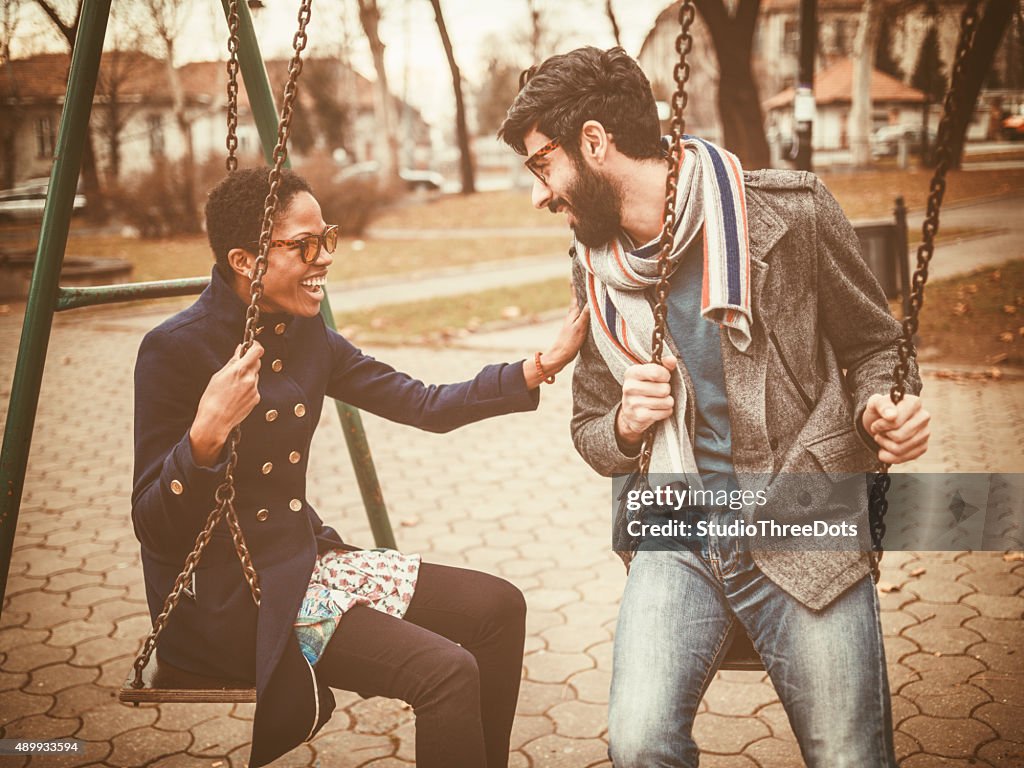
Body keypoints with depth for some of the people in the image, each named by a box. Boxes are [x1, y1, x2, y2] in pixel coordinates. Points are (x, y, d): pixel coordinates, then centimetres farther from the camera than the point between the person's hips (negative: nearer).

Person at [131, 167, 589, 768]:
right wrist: (207, 435, -35)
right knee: (446, 673, -21)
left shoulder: (306, 335, 4)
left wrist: (539, 368, -4)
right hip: (228, 597, -8)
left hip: (305, 557, 8)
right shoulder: (176, 350, -17)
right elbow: (154, 529, -18)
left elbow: (425, 407, 4)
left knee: (497, 607, 4)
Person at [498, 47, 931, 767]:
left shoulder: (789, 212, -8)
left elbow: (875, 345, 5)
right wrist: (625, 424, -8)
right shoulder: (595, 269, 7)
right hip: (678, 542, 3)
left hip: (805, 533, -2)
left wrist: (883, 410, -17)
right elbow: (590, 434, 15)